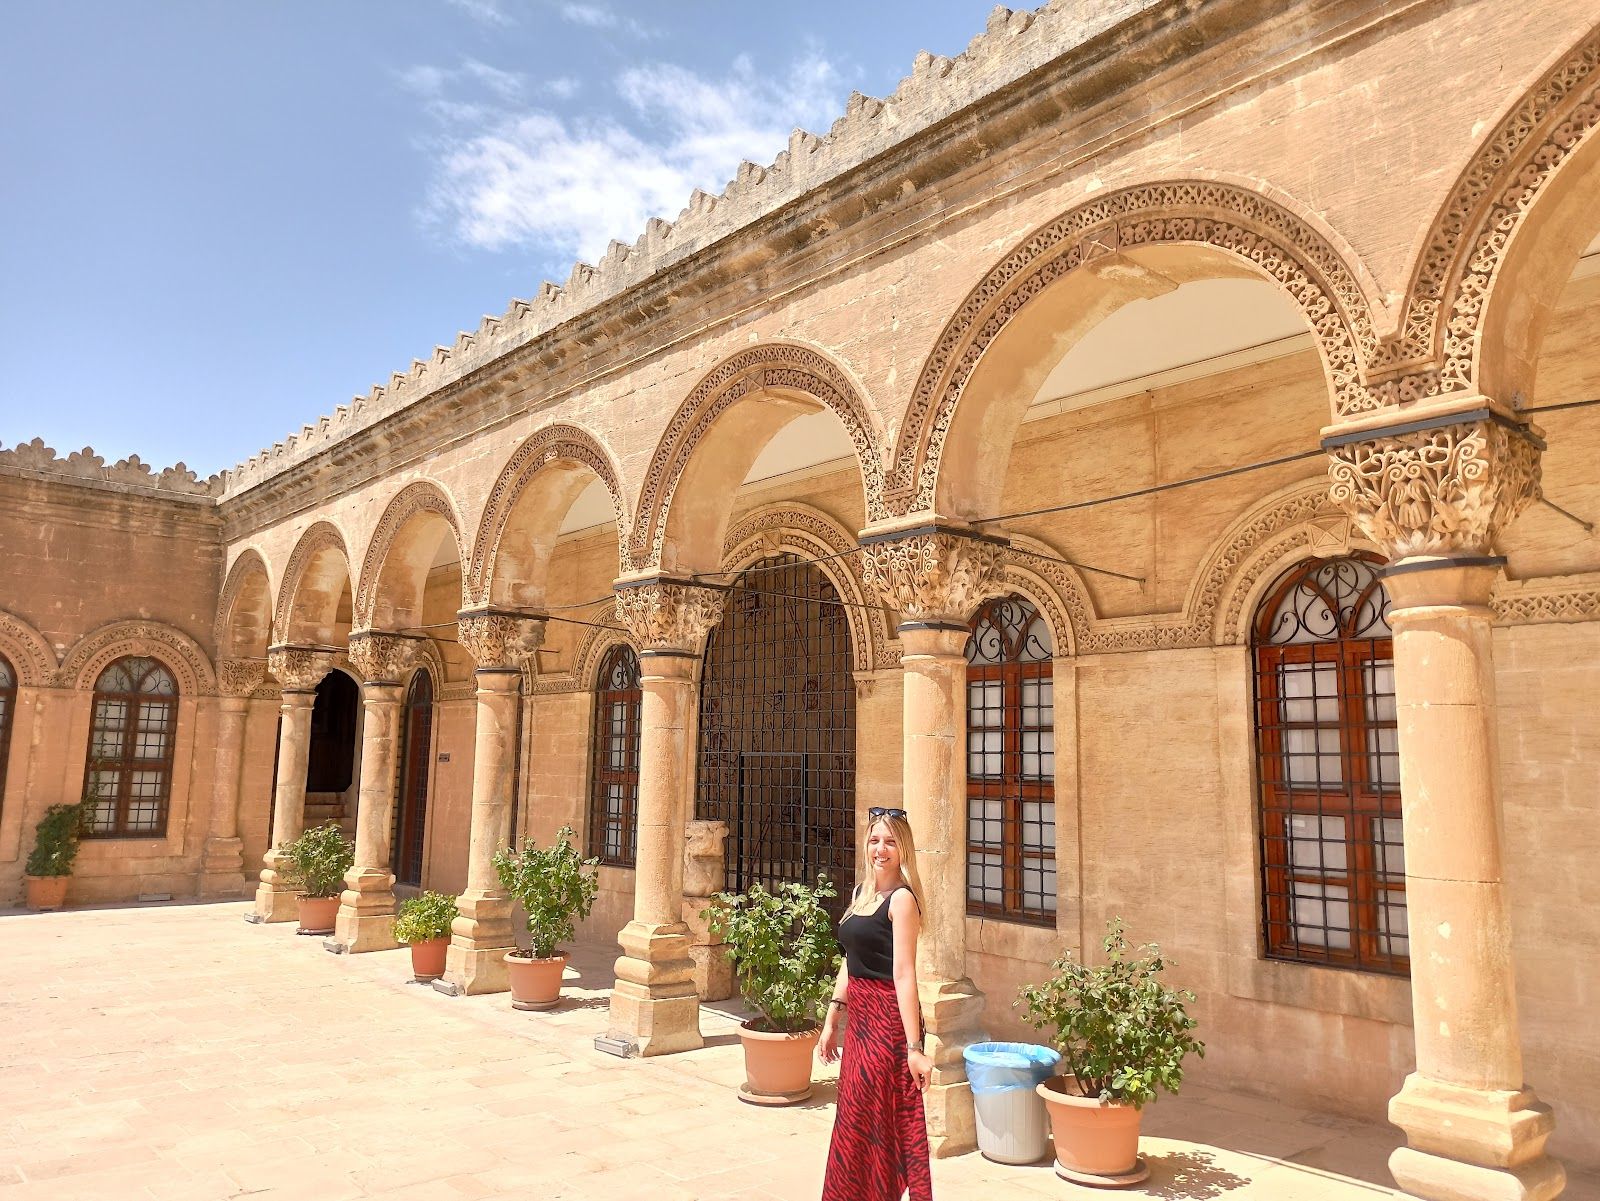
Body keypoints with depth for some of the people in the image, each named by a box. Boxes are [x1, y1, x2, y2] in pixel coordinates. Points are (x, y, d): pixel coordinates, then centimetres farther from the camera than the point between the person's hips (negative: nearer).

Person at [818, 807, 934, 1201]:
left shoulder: (902, 899, -14)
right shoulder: (862, 892, 10)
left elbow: (903, 974, -21)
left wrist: (914, 1047, -22)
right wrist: (831, 1022, 16)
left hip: (888, 1020, -8)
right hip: (859, 1017, 8)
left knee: (864, 1123, 1)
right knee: (854, 1121, 17)